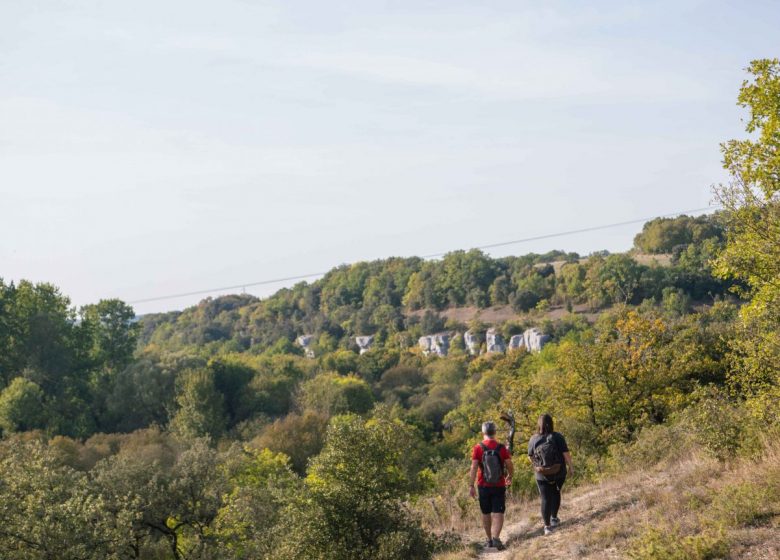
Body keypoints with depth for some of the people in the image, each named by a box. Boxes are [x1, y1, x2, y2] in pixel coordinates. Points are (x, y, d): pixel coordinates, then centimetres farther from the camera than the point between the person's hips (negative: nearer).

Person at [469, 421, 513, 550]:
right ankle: (496, 537, -22)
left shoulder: (478, 448, -7)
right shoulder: (502, 448, -5)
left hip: (483, 486, 1)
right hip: (499, 486, -1)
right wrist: (509, 477, 19)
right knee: (498, 513, -2)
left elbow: (474, 468, -12)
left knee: (486, 513, 15)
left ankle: (489, 539, 25)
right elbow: (510, 466, -2)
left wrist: (471, 486, -8)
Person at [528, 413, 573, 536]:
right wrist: (571, 467, -1)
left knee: (545, 500, 8)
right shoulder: (557, 437, -13)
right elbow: (566, 454, -14)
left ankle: (547, 526, 8)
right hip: (559, 473, 0)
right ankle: (554, 518, 29)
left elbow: (531, 457, 4)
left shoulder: (533, 439, -7)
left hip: (542, 476, 0)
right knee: (556, 493, 26)